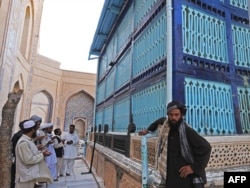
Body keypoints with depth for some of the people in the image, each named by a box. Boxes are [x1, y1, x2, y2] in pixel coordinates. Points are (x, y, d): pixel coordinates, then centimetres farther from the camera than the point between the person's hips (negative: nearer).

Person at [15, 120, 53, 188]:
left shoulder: (29, 140, 10)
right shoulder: (23, 142, -24)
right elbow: (28, 160, -26)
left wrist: (42, 152, 0)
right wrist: (42, 154, -16)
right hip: (25, 176, -10)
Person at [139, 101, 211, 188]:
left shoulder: (187, 131, -18)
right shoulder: (165, 126, 2)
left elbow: (206, 147, -16)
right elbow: (160, 120, 26)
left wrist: (194, 167, -16)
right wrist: (148, 130, 30)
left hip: (187, 176, -5)